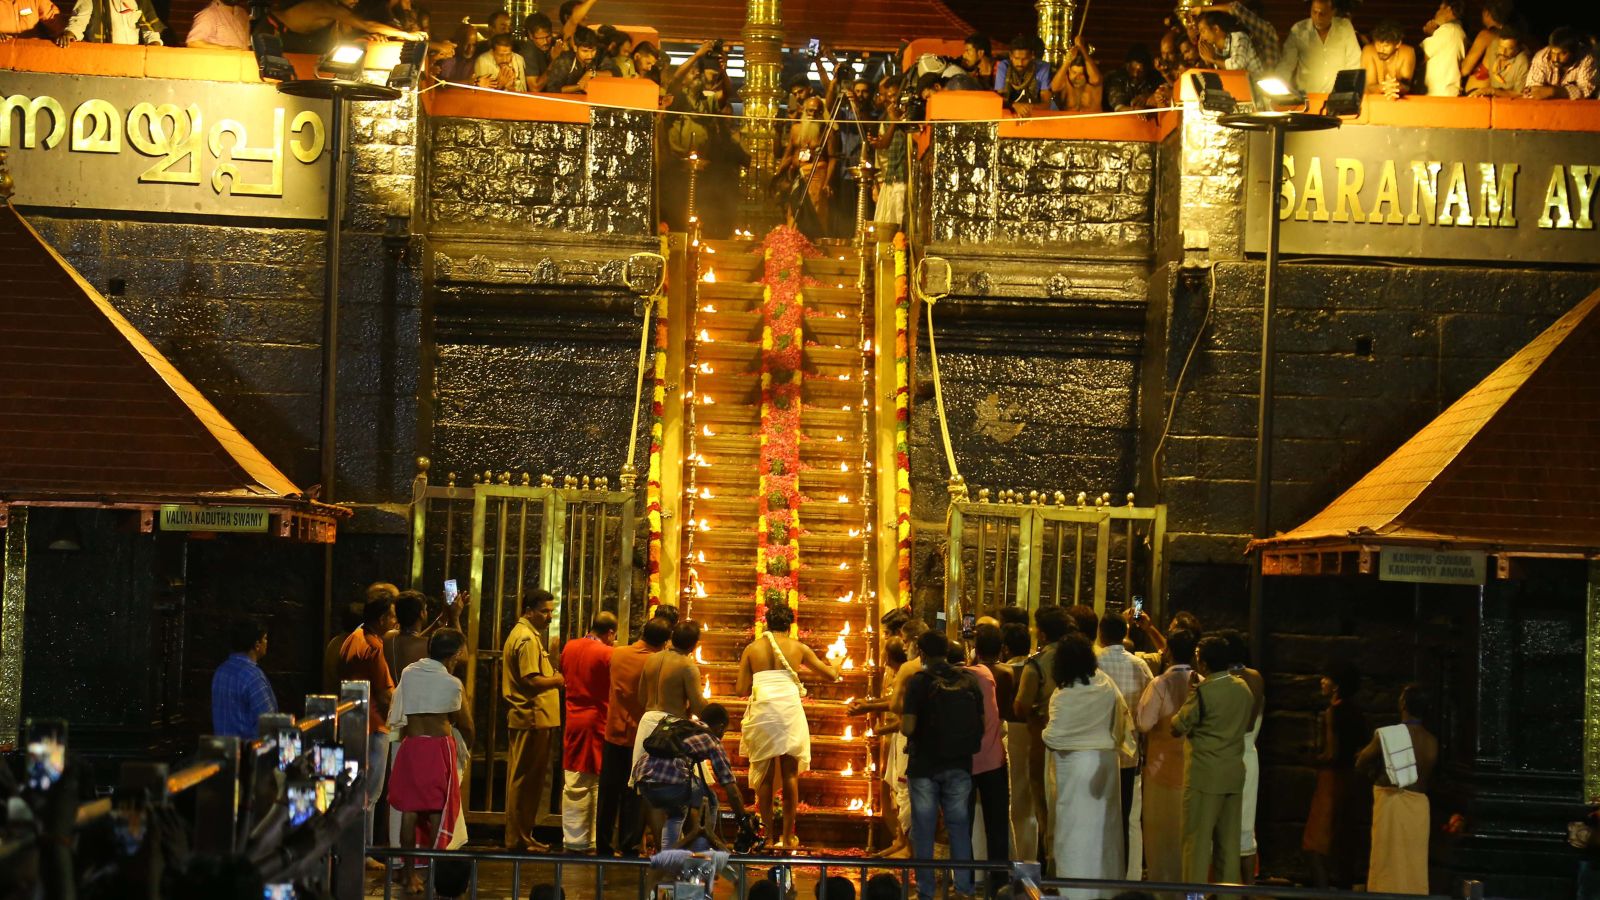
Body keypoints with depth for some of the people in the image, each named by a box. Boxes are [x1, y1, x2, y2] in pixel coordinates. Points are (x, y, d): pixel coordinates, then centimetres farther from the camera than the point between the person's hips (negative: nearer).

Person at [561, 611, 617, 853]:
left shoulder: (569, 647, 4)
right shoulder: (608, 654, -14)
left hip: (573, 721, 5)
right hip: (599, 722, -5)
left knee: (574, 785, 10)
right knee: (600, 785, 3)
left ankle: (573, 840, 13)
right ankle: (597, 842, 6)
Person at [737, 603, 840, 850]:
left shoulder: (752, 649, 6)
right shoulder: (798, 647, 6)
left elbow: (742, 690, 3)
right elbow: (831, 675, 12)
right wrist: (836, 668, 34)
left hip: (762, 711, 0)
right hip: (790, 710, 0)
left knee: (764, 775, 7)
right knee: (790, 775, 5)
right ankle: (788, 836, 6)